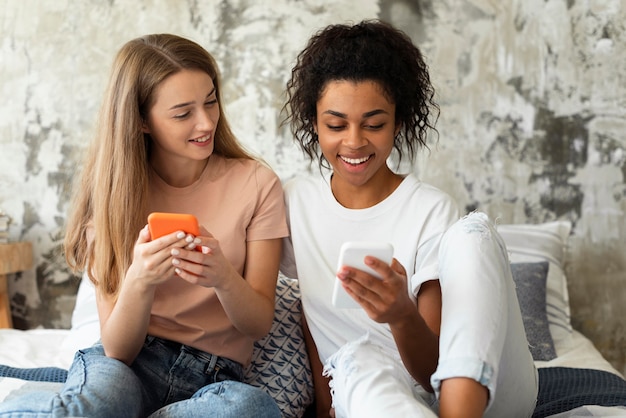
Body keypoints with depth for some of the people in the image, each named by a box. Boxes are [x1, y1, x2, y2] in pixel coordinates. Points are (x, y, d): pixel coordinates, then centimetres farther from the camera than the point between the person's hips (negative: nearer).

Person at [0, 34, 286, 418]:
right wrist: (139, 282, -27)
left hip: (216, 374, 3)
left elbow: (260, 324, -2)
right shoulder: (113, 190, -1)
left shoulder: (256, 184, -2)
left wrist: (223, 278, -25)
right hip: (130, 364, -2)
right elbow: (117, 349, -5)